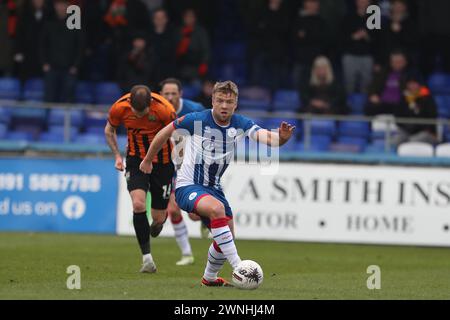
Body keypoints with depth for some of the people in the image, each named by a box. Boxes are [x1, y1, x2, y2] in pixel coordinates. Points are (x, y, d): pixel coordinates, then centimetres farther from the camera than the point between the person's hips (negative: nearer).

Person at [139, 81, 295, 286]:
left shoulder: (241, 124, -8)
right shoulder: (196, 120, -17)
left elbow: (265, 136, -26)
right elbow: (165, 133, -2)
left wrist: (281, 138, -49)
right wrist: (147, 161, 8)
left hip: (212, 188, 6)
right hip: (187, 186, -6)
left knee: (226, 238, 11)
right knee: (217, 208, -35)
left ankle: (209, 278, 39)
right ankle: (238, 268, -35)